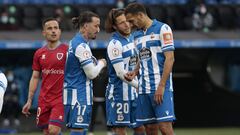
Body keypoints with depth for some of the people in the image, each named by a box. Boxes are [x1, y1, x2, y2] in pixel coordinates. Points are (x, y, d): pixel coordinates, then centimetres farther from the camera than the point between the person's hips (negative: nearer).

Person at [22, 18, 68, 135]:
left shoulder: (67, 50, -4)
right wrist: (29, 101, 10)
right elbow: (35, 78, 14)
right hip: (44, 99, 4)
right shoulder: (39, 53, 10)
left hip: (61, 98, -4)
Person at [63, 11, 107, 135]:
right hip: (79, 95, -10)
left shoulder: (74, 42, 15)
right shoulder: (81, 46, -15)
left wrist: (97, 63, 8)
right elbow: (91, 73, -14)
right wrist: (101, 64, 3)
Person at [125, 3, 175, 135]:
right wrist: (134, 72, 3)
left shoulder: (162, 29, -5)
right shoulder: (137, 35, 16)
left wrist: (161, 86, -16)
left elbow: (169, 58, -10)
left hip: (161, 88, -7)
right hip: (144, 88, 7)